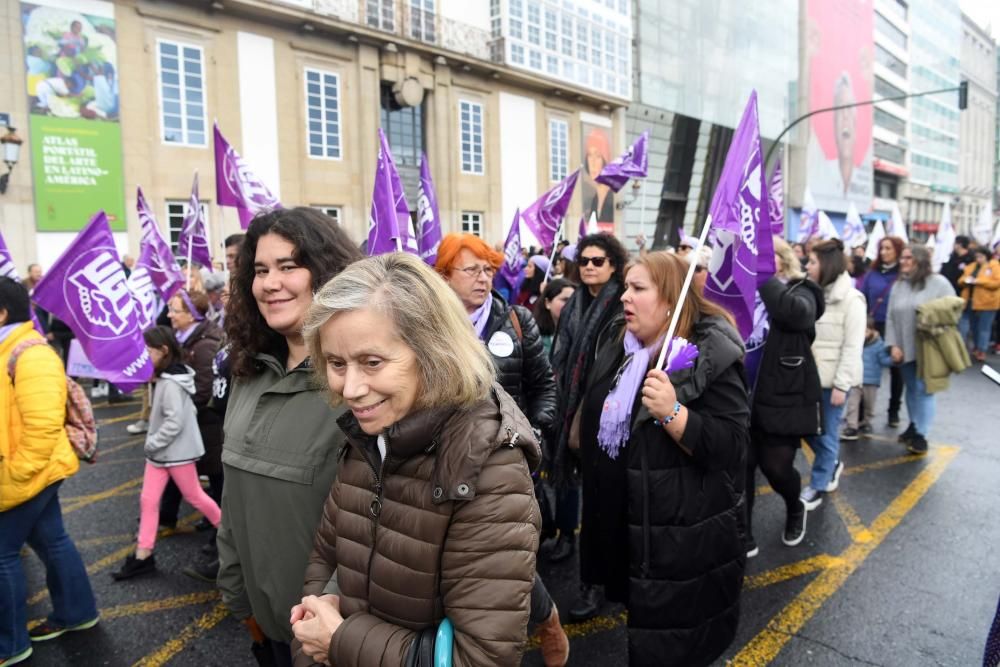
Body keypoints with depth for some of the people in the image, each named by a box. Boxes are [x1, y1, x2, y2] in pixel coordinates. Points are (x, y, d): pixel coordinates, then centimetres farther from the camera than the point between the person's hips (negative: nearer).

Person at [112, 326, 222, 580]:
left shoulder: (170, 383, -23)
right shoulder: (166, 378, 7)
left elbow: (175, 422, -27)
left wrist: (151, 443, -17)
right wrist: (152, 444, 8)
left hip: (177, 451, -9)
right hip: (160, 452, 9)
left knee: (194, 497, 8)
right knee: (148, 500, 7)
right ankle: (143, 556, 15)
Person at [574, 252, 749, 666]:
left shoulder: (710, 356, -18)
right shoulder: (616, 343, 4)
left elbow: (733, 448, -23)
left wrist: (673, 413, -36)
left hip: (683, 541, -7)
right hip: (622, 525, 7)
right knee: (642, 634, 25)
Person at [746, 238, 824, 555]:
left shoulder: (801, 291, -4)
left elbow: (796, 313, -28)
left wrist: (764, 276, -24)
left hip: (784, 397, -3)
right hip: (746, 396, 3)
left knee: (776, 466, 3)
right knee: (741, 465, 2)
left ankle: (795, 509, 38)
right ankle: (742, 538, 17)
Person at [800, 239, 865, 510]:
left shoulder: (851, 299, -11)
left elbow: (853, 347, -13)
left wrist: (841, 384, -16)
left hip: (832, 378, -6)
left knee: (826, 434, 5)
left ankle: (817, 487, 19)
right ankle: (832, 464, 38)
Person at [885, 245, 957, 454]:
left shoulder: (938, 283, -6)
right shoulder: (898, 285, 9)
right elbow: (891, 318, 6)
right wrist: (893, 345, -2)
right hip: (906, 348, 5)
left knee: (923, 390, -5)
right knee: (911, 389, 14)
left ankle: (921, 435, 2)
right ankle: (914, 425, 29)